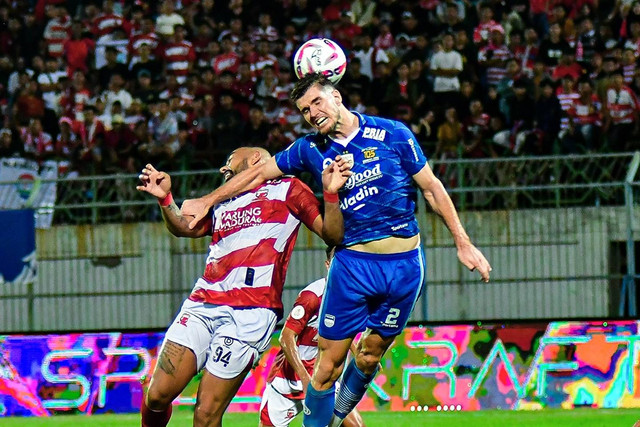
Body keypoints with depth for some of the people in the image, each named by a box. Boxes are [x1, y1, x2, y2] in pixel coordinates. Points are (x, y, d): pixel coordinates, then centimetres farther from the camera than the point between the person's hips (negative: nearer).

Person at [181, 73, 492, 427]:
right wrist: (206, 201, 19)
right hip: (353, 262, 1)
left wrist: (463, 243, 2)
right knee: (328, 362, -5)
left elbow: (431, 188, 3)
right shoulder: (311, 149, 4)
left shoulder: (392, 134, -2)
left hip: (405, 262, -1)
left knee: (371, 354, 9)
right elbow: (259, 173, 17)